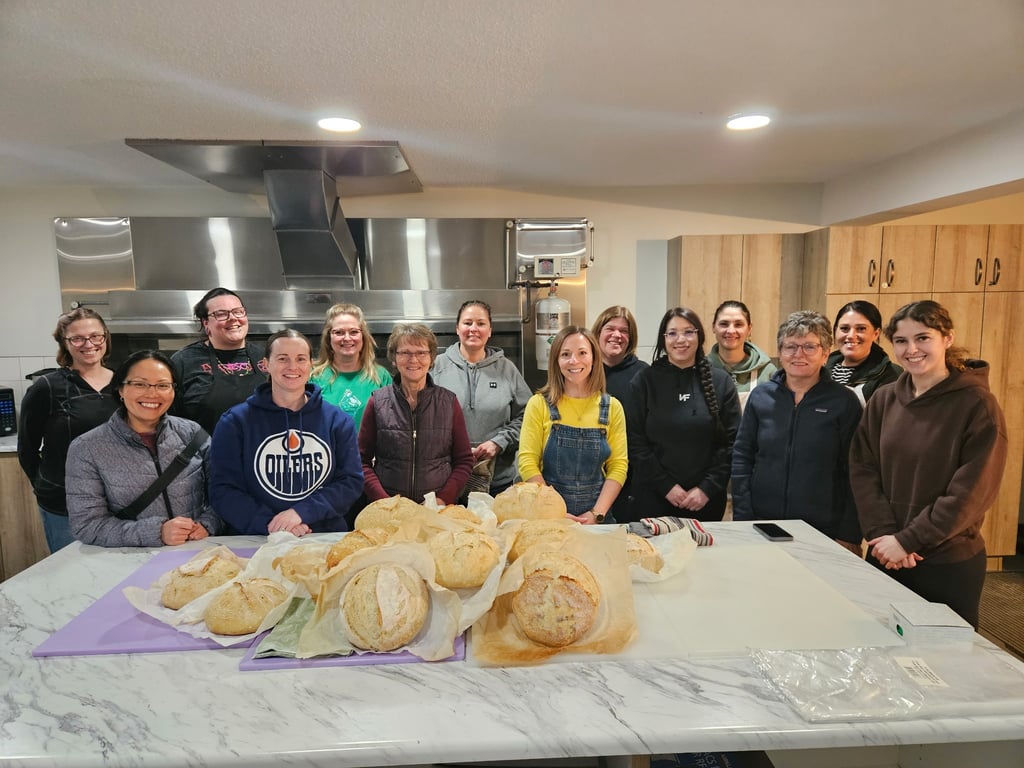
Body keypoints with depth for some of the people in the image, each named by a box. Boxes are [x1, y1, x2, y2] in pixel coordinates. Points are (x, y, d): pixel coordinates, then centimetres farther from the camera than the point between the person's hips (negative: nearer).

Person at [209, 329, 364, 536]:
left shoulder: (338, 420, 8)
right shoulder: (235, 422, 5)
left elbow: (351, 481, 3)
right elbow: (222, 490, 1)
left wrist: (302, 511, -11)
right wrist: (268, 523, -14)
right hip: (258, 543, 0)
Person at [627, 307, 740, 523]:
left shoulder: (721, 382, 3)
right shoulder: (645, 381, 0)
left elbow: (731, 441, 0)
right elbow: (636, 443, -4)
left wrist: (708, 488, -8)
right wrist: (666, 486, -10)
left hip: (706, 499, 1)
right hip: (654, 497, -1)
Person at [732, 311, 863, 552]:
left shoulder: (844, 401, -4)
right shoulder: (761, 396, 3)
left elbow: (853, 472, -5)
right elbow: (742, 457, 3)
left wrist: (849, 537, -7)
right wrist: (743, 519, -4)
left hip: (822, 530, -2)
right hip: (762, 525, 2)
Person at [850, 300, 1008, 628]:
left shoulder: (977, 404, -10)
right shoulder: (882, 400, 2)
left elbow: (972, 491, -14)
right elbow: (862, 470, 0)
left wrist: (907, 540, -16)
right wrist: (884, 534, -12)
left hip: (951, 563, -3)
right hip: (886, 556, 4)